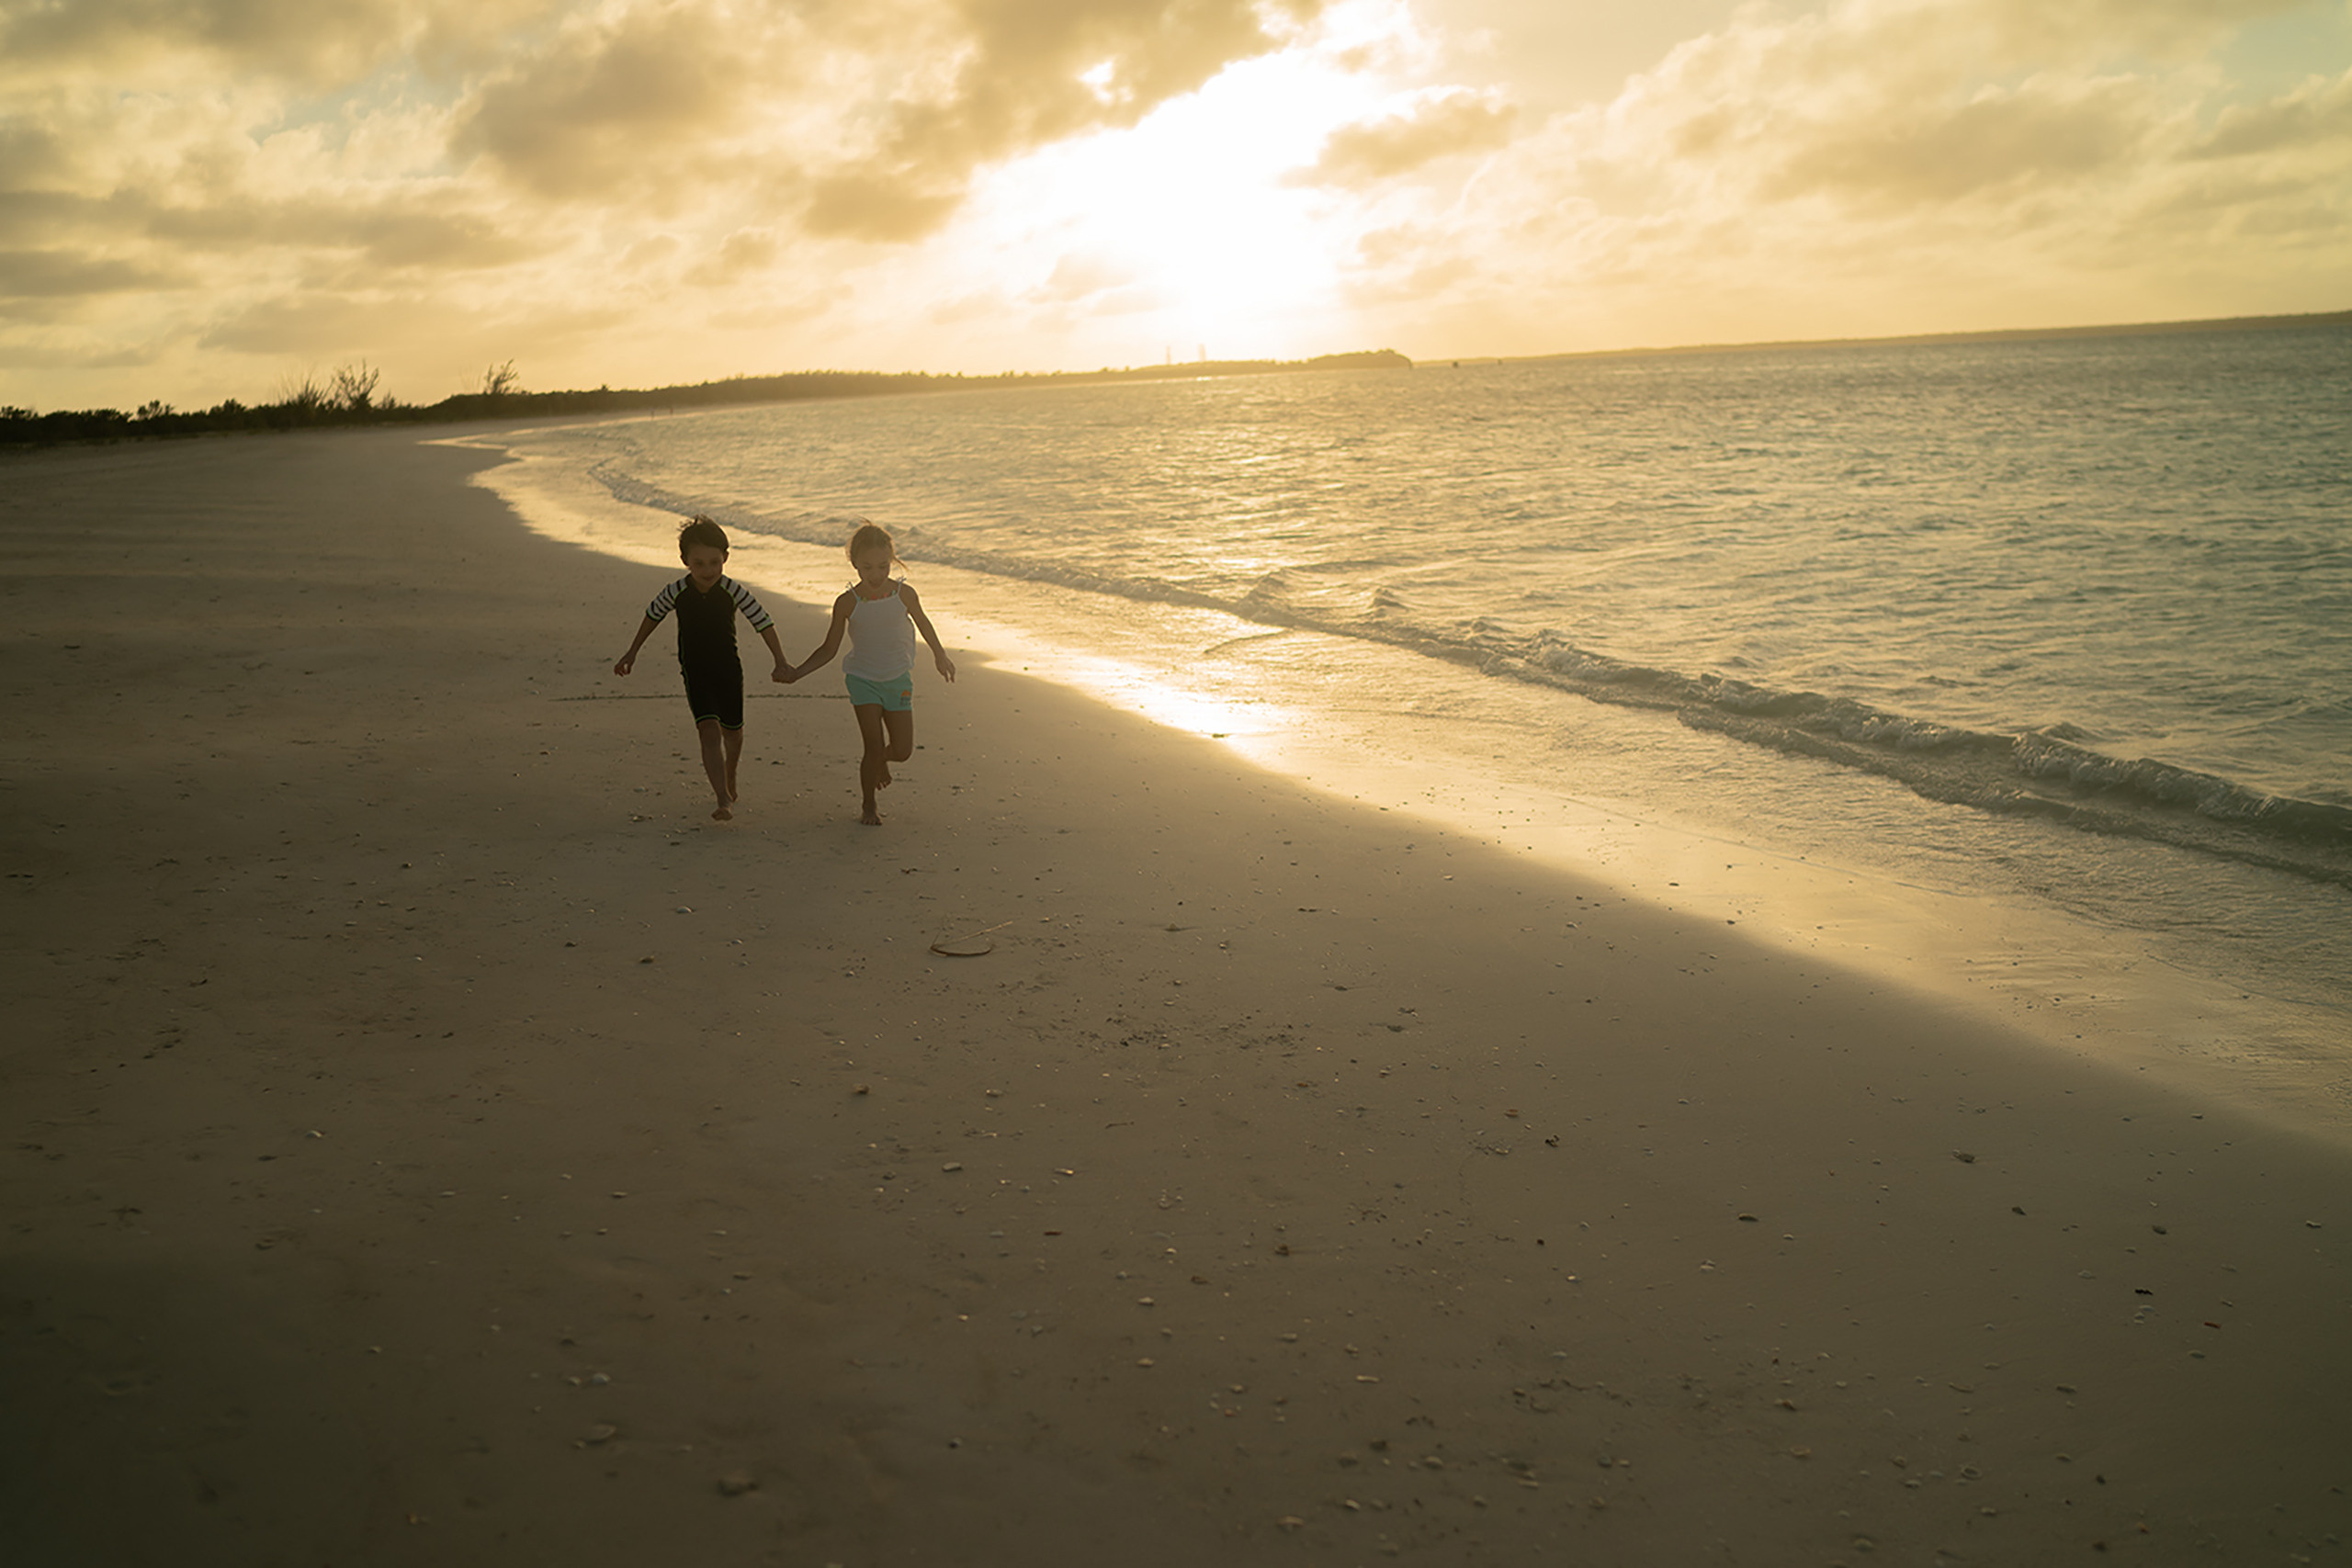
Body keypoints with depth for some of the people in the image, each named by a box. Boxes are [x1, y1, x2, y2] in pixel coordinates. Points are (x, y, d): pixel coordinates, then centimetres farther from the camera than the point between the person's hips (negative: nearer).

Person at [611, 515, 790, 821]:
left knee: (732, 730, 18)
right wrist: (633, 652, 13)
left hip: (729, 670, 1)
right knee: (709, 731, -18)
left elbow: (763, 623, -13)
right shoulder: (677, 593, -13)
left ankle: (729, 779, 48)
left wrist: (780, 662, -20)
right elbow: (653, 615, 6)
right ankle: (724, 799, -26)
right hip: (695, 673, -1)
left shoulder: (733, 591, -16)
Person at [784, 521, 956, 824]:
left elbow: (923, 624, 11)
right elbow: (828, 650, -3)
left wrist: (940, 656, 24)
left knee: (903, 750, 2)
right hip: (863, 679, -2)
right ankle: (869, 807, 13)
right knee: (874, 746, -7)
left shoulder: (904, 594, -10)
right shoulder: (847, 603, -12)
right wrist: (797, 673, -14)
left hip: (899, 680, 2)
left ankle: (879, 760, 38)